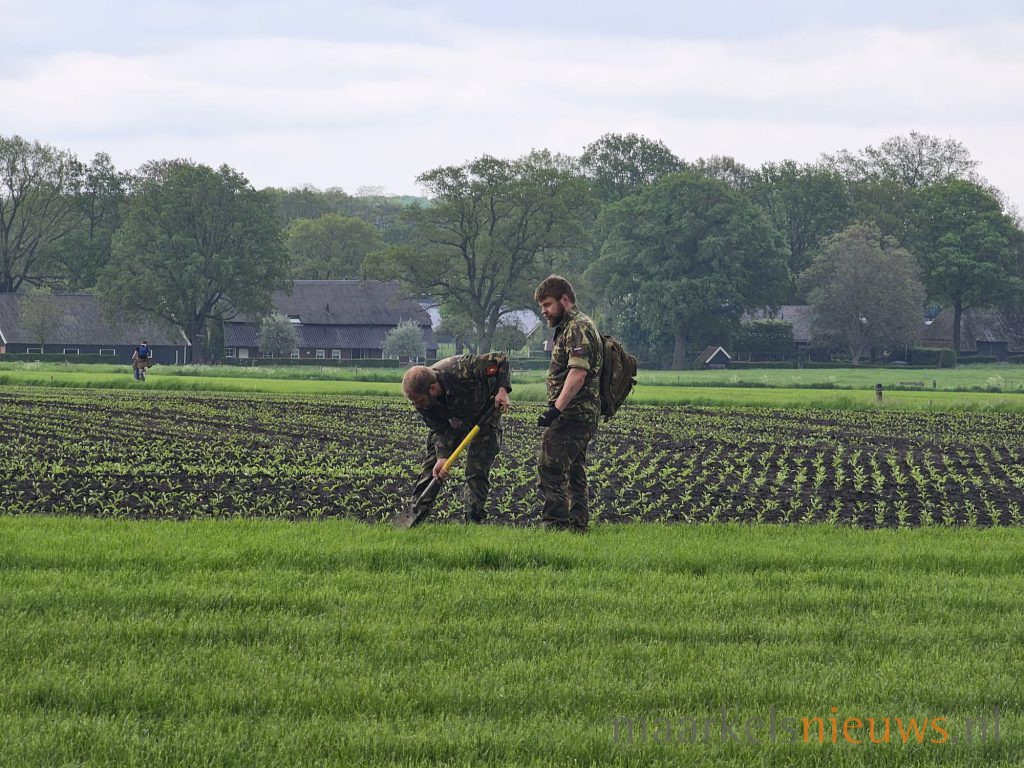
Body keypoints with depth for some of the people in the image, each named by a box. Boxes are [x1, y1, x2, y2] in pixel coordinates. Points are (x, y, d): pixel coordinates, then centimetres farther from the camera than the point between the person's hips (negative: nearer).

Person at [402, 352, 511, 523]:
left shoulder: (462, 371, -42)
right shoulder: (419, 397, -26)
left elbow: (500, 359, -28)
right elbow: (440, 430, -18)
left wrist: (503, 390, -37)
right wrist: (442, 457, -33)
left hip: (485, 412, -4)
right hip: (453, 420, 4)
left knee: (478, 469, -12)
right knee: (431, 466, -5)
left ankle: (473, 520, -6)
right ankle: (417, 515, -1)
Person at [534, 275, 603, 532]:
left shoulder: (578, 328, -13)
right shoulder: (570, 327, 21)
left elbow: (578, 373, -24)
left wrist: (556, 409, -28)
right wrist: (557, 409, 20)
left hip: (572, 414, -11)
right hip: (584, 415, 11)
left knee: (551, 468, -13)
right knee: (574, 472, 12)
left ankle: (555, 523, -16)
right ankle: (578, 524, 14)